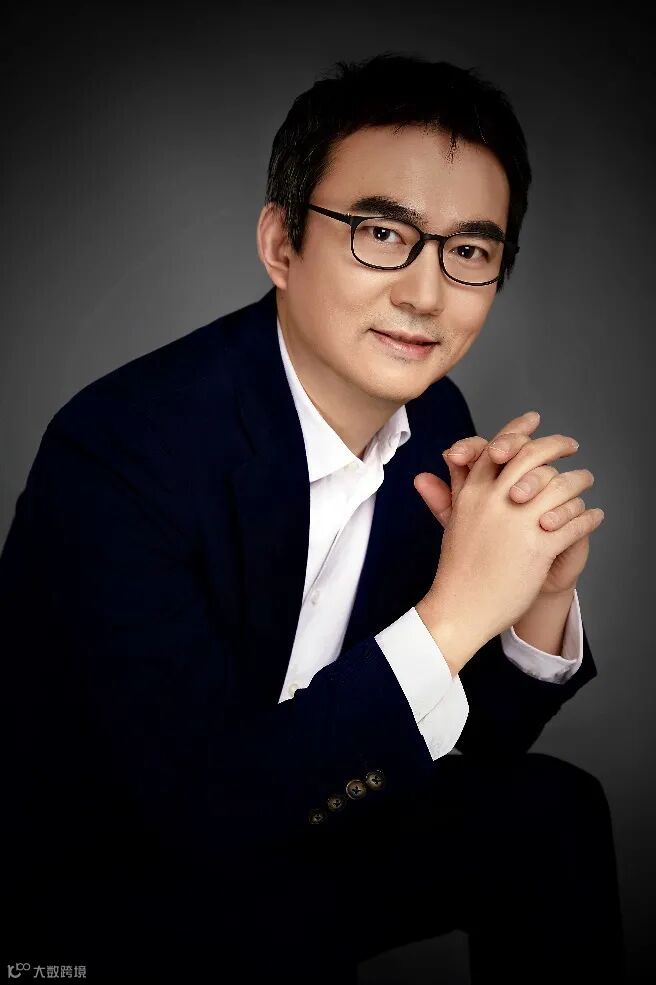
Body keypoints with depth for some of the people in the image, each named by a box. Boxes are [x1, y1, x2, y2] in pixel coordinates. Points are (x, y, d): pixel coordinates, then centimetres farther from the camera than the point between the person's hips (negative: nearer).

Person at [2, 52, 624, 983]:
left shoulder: (432, 419, -8)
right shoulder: (120, 448, -28)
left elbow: (464, 744, -1)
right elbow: (202, 809, -30)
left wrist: (540, 602, -21)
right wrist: (457, 611, -34)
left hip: (283, 814, 6)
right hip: (91, 890, -5)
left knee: (547, 811, -10)